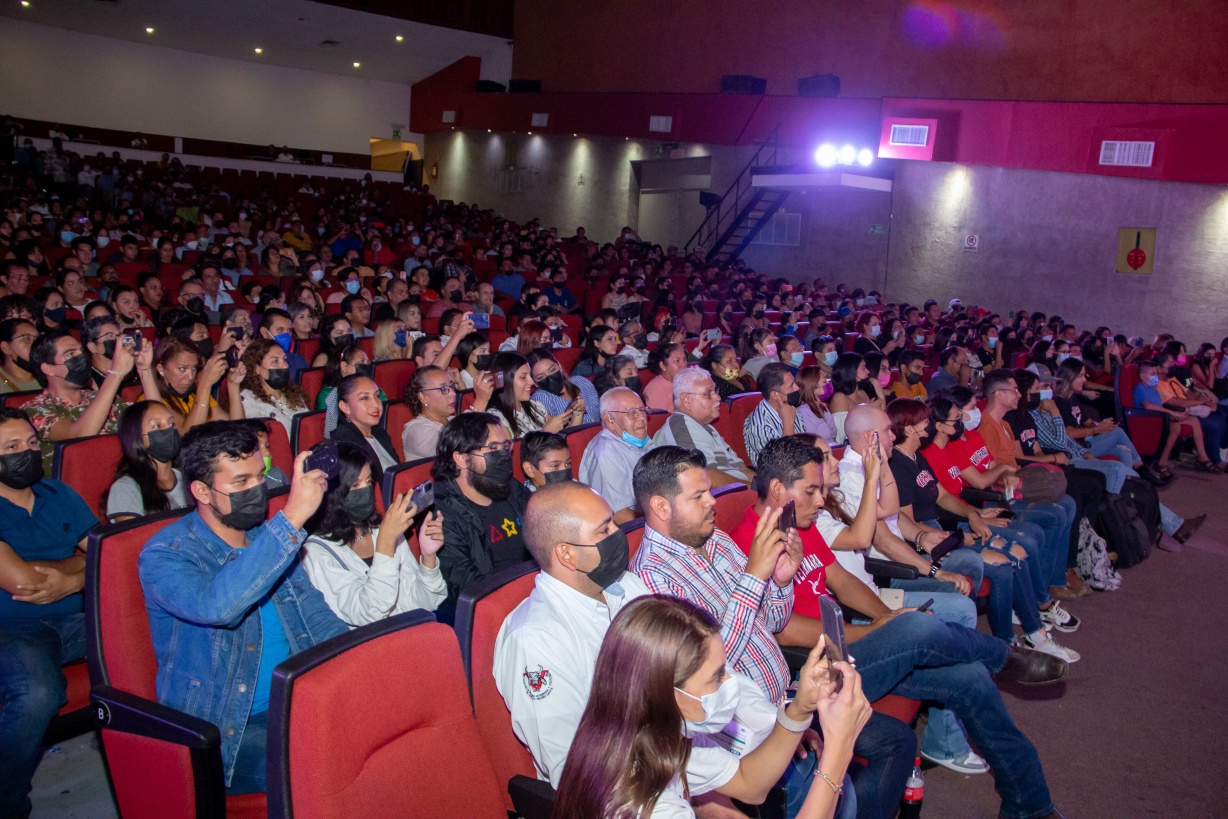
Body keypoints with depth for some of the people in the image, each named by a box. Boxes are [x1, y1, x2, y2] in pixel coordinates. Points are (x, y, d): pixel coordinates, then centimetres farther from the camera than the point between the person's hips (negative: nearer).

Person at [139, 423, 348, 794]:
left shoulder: (268, 537, 9)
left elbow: (318, 619, 10)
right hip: (220, 732, -6)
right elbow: (217, 606, -33)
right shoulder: (163, 555, -11)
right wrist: (293, 518, -35)